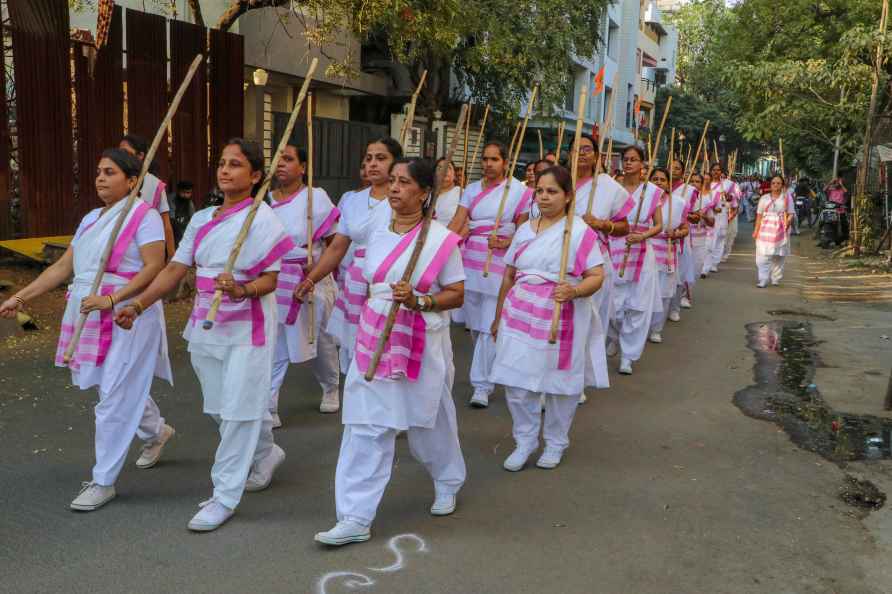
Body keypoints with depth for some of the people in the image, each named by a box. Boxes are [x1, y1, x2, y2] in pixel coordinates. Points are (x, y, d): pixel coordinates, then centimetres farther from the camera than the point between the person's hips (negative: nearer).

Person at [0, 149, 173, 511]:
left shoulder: (143, 215, -8)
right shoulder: (91, 219, 16)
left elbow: (154, 268, -17)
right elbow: (62, 268, 16)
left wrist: (111, 299, -26)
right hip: (89, 317, 8)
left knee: (115, 399, -3)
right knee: (123, 387, 19)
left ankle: (103, 481, 8)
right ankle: (155, 430, 46)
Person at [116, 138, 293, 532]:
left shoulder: (261, 218, -10)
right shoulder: (202, 219, 10)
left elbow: (270, 279, -14)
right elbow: (175, 269, 8)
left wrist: (242, 290, -34)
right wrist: (138, 305, 0)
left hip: (247, 327, -7)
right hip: (206, 326, 7)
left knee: (238, 410, -2)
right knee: (220, 408, 16)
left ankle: (225, 496, 8)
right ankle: (266, 454, 40)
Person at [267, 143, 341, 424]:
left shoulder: (316, 197, -8)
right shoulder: (266, 199, 3)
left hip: (313, 281, -2)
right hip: (275, 282, 2)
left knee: (321, 342, 15)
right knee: (273, 347, -2)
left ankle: (330, 390, 41)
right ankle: (267, 409, 3)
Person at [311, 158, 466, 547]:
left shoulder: (440, 239, -8)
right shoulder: (378, 234, 7)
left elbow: (456, 295, -7)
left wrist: (419, 300, -22)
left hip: (422, 346, -4)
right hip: (374, 342, 4)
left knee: (429, 421, 14)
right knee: (365, 427, 0)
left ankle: (447, 482, 43)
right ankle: (356, 518, 5)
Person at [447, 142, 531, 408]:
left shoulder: (518, 190, 0)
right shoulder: (473, 189, 10)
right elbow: (457, 223, -1)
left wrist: (505, 242, -18)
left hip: (500, 261, -4)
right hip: (470, 259, 5)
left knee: (489, 327, -8)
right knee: (474, 323, 12)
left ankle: (482, 386, -1)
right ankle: (489, 369, 34)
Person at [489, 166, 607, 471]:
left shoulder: (580, 231, -5)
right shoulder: (524, 230, 10)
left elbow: (597, 276, -10)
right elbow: (509, 276, 15)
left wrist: (574, 291, -30)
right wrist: (498, 317, 18)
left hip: (562, 321, -3)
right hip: (521, 317, 4)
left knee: (561, 383, 9)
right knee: (516, 383, 1)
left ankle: (555, 443, 30)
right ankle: (524, 442, 22)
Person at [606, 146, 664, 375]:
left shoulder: (652, 191, 3)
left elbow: (658, 225, 3)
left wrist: (643, 235, -14)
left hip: (639, 252, 0)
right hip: (613, 250, 0)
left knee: (636, 305, 2)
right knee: (611, 303, 0)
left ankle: (628, 356, 14)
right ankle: (614, 337, 33)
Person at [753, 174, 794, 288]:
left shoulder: (787, 197, 7)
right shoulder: (764, 198, 9)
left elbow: (791, 214, 4)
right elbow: (759, 215, 8)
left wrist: (788, 221, -16)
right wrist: (756, 230, 2)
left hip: (780, 230, 0)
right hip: (766, 229, 0)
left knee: (778, 256, 6)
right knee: (763, 256, -10)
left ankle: (776, 279, 17)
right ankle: (763, 281, -12)